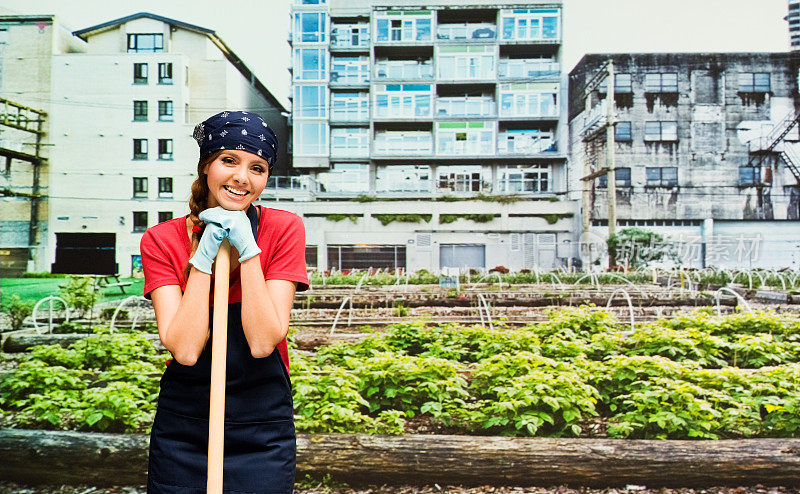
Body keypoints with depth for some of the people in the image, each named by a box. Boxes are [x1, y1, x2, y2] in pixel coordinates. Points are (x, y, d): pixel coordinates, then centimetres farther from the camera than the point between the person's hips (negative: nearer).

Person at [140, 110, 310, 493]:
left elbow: (262, 342, -17)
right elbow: (185, 349, -17)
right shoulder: (161, 240, -6)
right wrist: (204, 254, -19)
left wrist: (247, 248, -20)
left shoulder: (283, 229, -9)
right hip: (182, 429, 1)